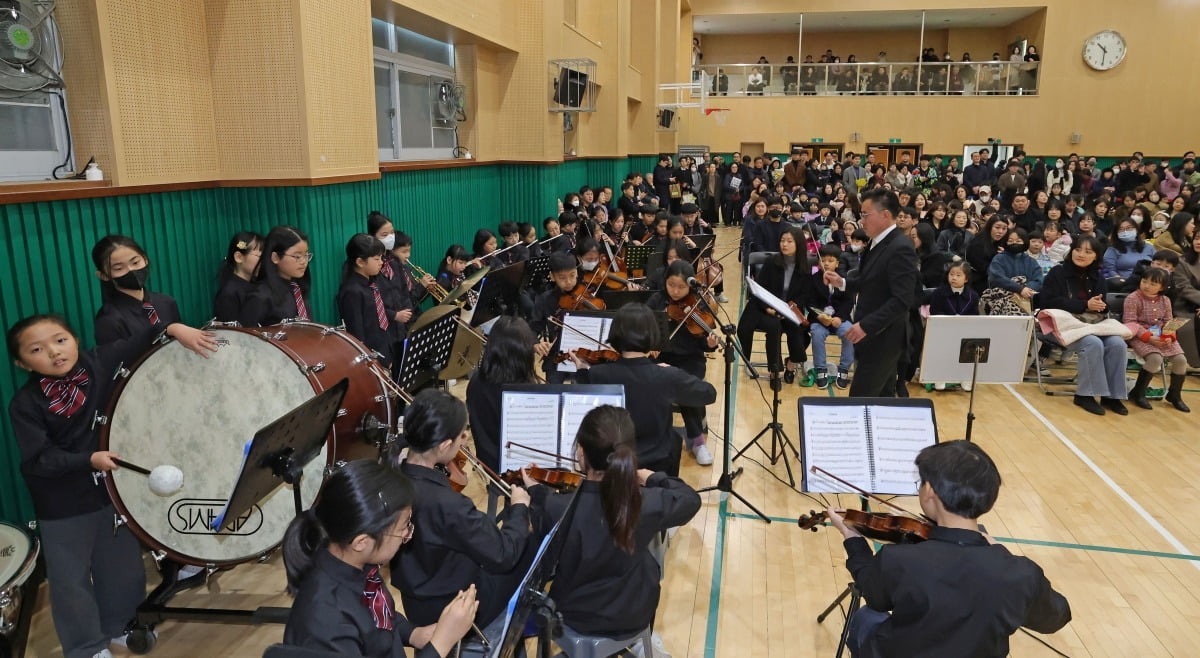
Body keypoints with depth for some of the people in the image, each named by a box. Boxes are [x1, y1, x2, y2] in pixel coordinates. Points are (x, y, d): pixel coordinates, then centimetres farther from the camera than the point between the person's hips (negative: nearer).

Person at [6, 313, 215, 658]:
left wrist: (175, 328, -29)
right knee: (71, 578, 9)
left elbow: (142, 334, -11)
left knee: (122, 565, 19)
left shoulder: (99, 362, -11)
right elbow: (38, 459, -20)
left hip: (113, 486, 3)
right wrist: (88, 460, -30)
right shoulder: (25, 403, -16)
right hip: (63, 504, -3)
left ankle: (120, 625, 42)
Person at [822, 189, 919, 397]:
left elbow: (902, 300, -26)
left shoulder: (900, 249, -20)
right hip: (874, 335, 10)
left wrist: (866, 326, -27)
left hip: (883, 338, -10)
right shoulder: (878, 243, 10)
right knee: (882, 397, 18)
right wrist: (842, 282, 5)